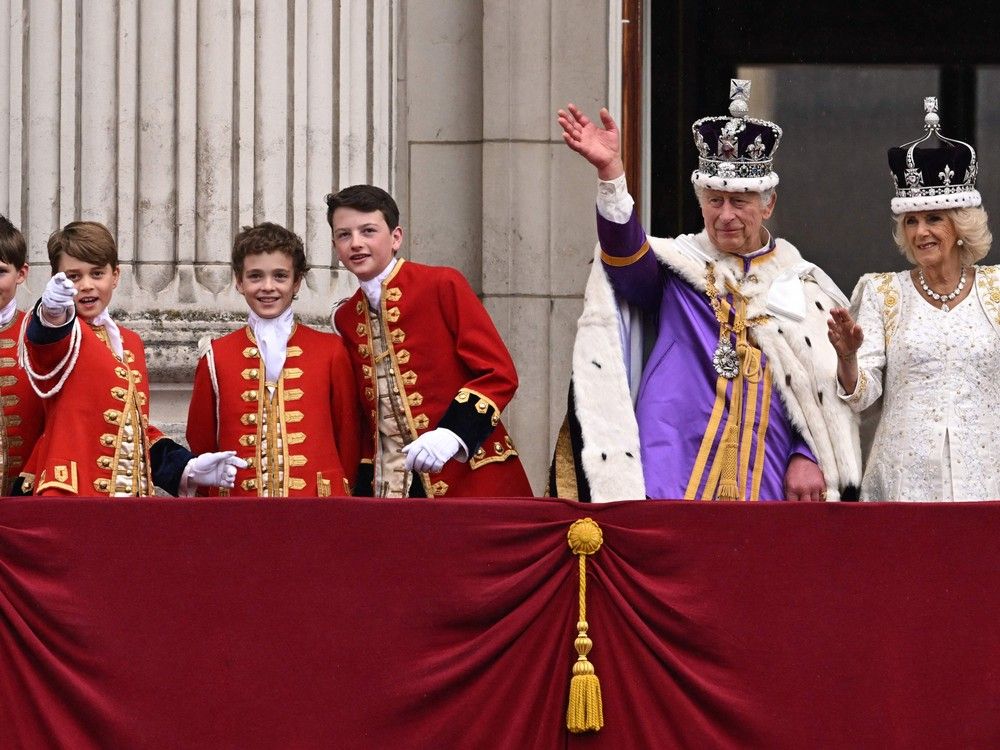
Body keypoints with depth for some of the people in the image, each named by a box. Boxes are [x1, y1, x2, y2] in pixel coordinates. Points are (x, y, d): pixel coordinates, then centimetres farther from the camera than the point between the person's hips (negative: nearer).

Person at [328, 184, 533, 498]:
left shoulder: (443, 286, -5)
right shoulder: (346, 319, 12)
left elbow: (499, 374, -9)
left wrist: (452, 435, -22)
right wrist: (365, 487, 6)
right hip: (387, 487, 4)